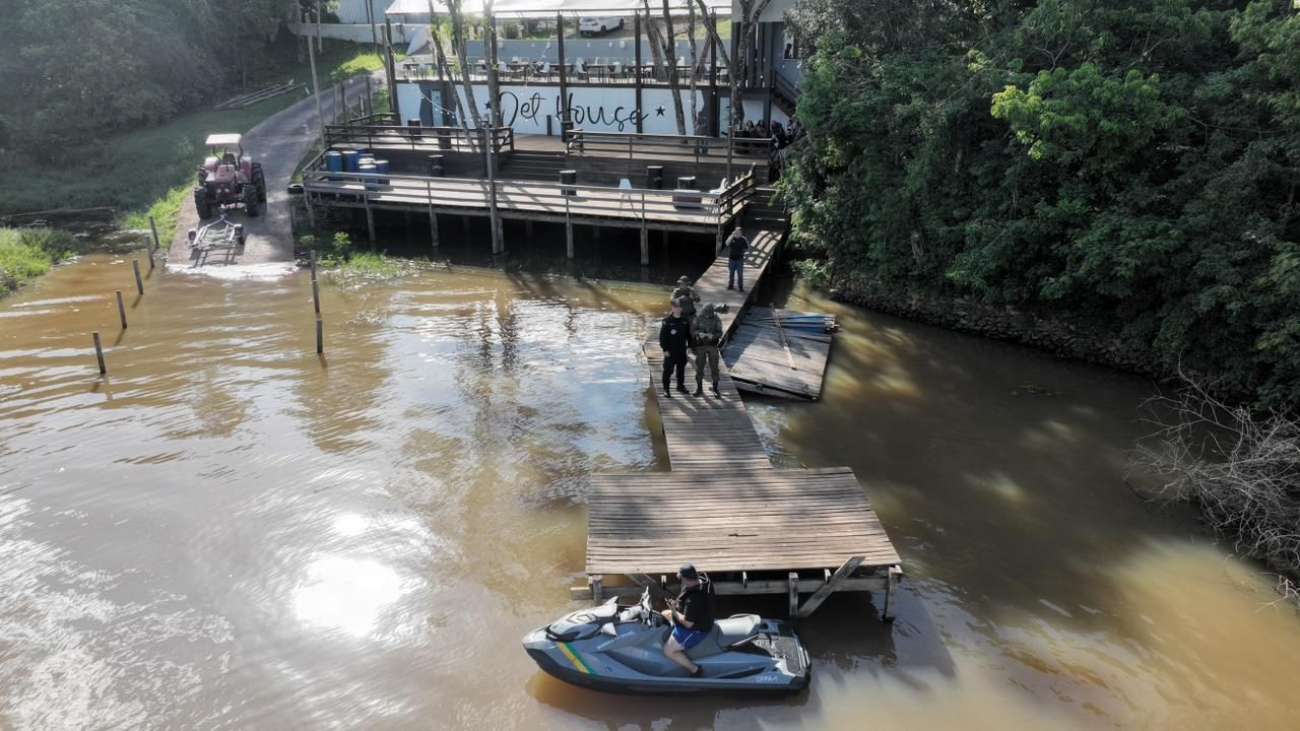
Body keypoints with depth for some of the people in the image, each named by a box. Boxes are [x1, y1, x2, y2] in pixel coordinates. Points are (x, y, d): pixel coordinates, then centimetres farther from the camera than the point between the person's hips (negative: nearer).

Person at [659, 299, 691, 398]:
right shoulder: (667, 321, -12)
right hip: (670, 351, -5)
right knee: (668, 370, -5)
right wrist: (665, 349, -14)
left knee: (681, 368, 18)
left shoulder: (685, 321, 3)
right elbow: (662, 336, -11)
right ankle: (666, 389, 2)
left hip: (682, 350, 5)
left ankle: (680, 385, 34)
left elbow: (688, 335, 14)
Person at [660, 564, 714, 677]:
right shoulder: (703, 582, -10)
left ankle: (695, 670, 1)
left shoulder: (693, 599, -38)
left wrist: (674, 611, -20)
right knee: (663, 614, 21)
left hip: (695, 629, -10)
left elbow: (687, 623, -32)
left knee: (668, 651, -8)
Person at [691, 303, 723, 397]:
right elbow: (692, 331, -10)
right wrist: (699, 334, -31)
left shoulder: (717, 319, -7)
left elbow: (719, 333, -11)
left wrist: (712, 335, -32)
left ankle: (715, 389, 14)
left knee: (714, 368, 2)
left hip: (713, 346, 0)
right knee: (699, 367, 3)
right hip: (701, 346, 0)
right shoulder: (698, 318, -6)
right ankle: (699, 389, 14)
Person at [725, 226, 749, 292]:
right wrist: (732, 235, -30)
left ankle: (741, 287, 7)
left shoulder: (743, 240, -3)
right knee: (731, 274, 12)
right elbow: (727, 243, -25)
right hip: (731, 259, 1)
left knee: (740, 274, -1)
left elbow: (747, 249, 6)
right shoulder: (732, 238, -2)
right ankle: (730, 285, 26)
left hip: (739, 260, -1)